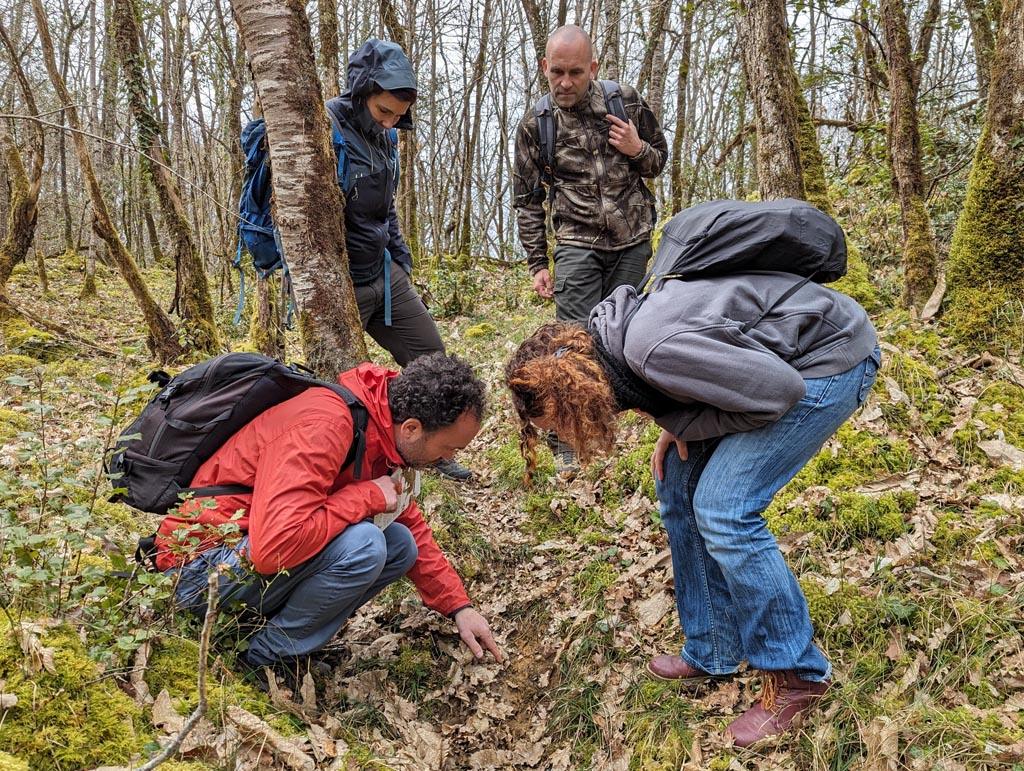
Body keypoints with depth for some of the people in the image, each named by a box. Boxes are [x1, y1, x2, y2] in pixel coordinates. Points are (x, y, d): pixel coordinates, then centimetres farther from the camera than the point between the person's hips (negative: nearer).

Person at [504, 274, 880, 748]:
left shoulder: (653, 350, -31)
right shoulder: (609, 335, -2)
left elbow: (778, 391, -25)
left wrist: (683, 426, -14)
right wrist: (676, 429, -2)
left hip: (832, 358, -9)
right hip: (779, 354, 9)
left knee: (723, 509, -15)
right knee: (679, 485, 6)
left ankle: (796, 675, 3)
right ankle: (713, 653, 19)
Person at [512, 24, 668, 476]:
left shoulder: (626, 102, 1)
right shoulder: (534, 126, -2)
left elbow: (659, 160, 12)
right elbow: (527, 201, 4)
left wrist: (638, 150, -11)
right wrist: (537, 264, 0)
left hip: (632, 240, 2)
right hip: (577, 244, -2)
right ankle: (565, 439, 2)